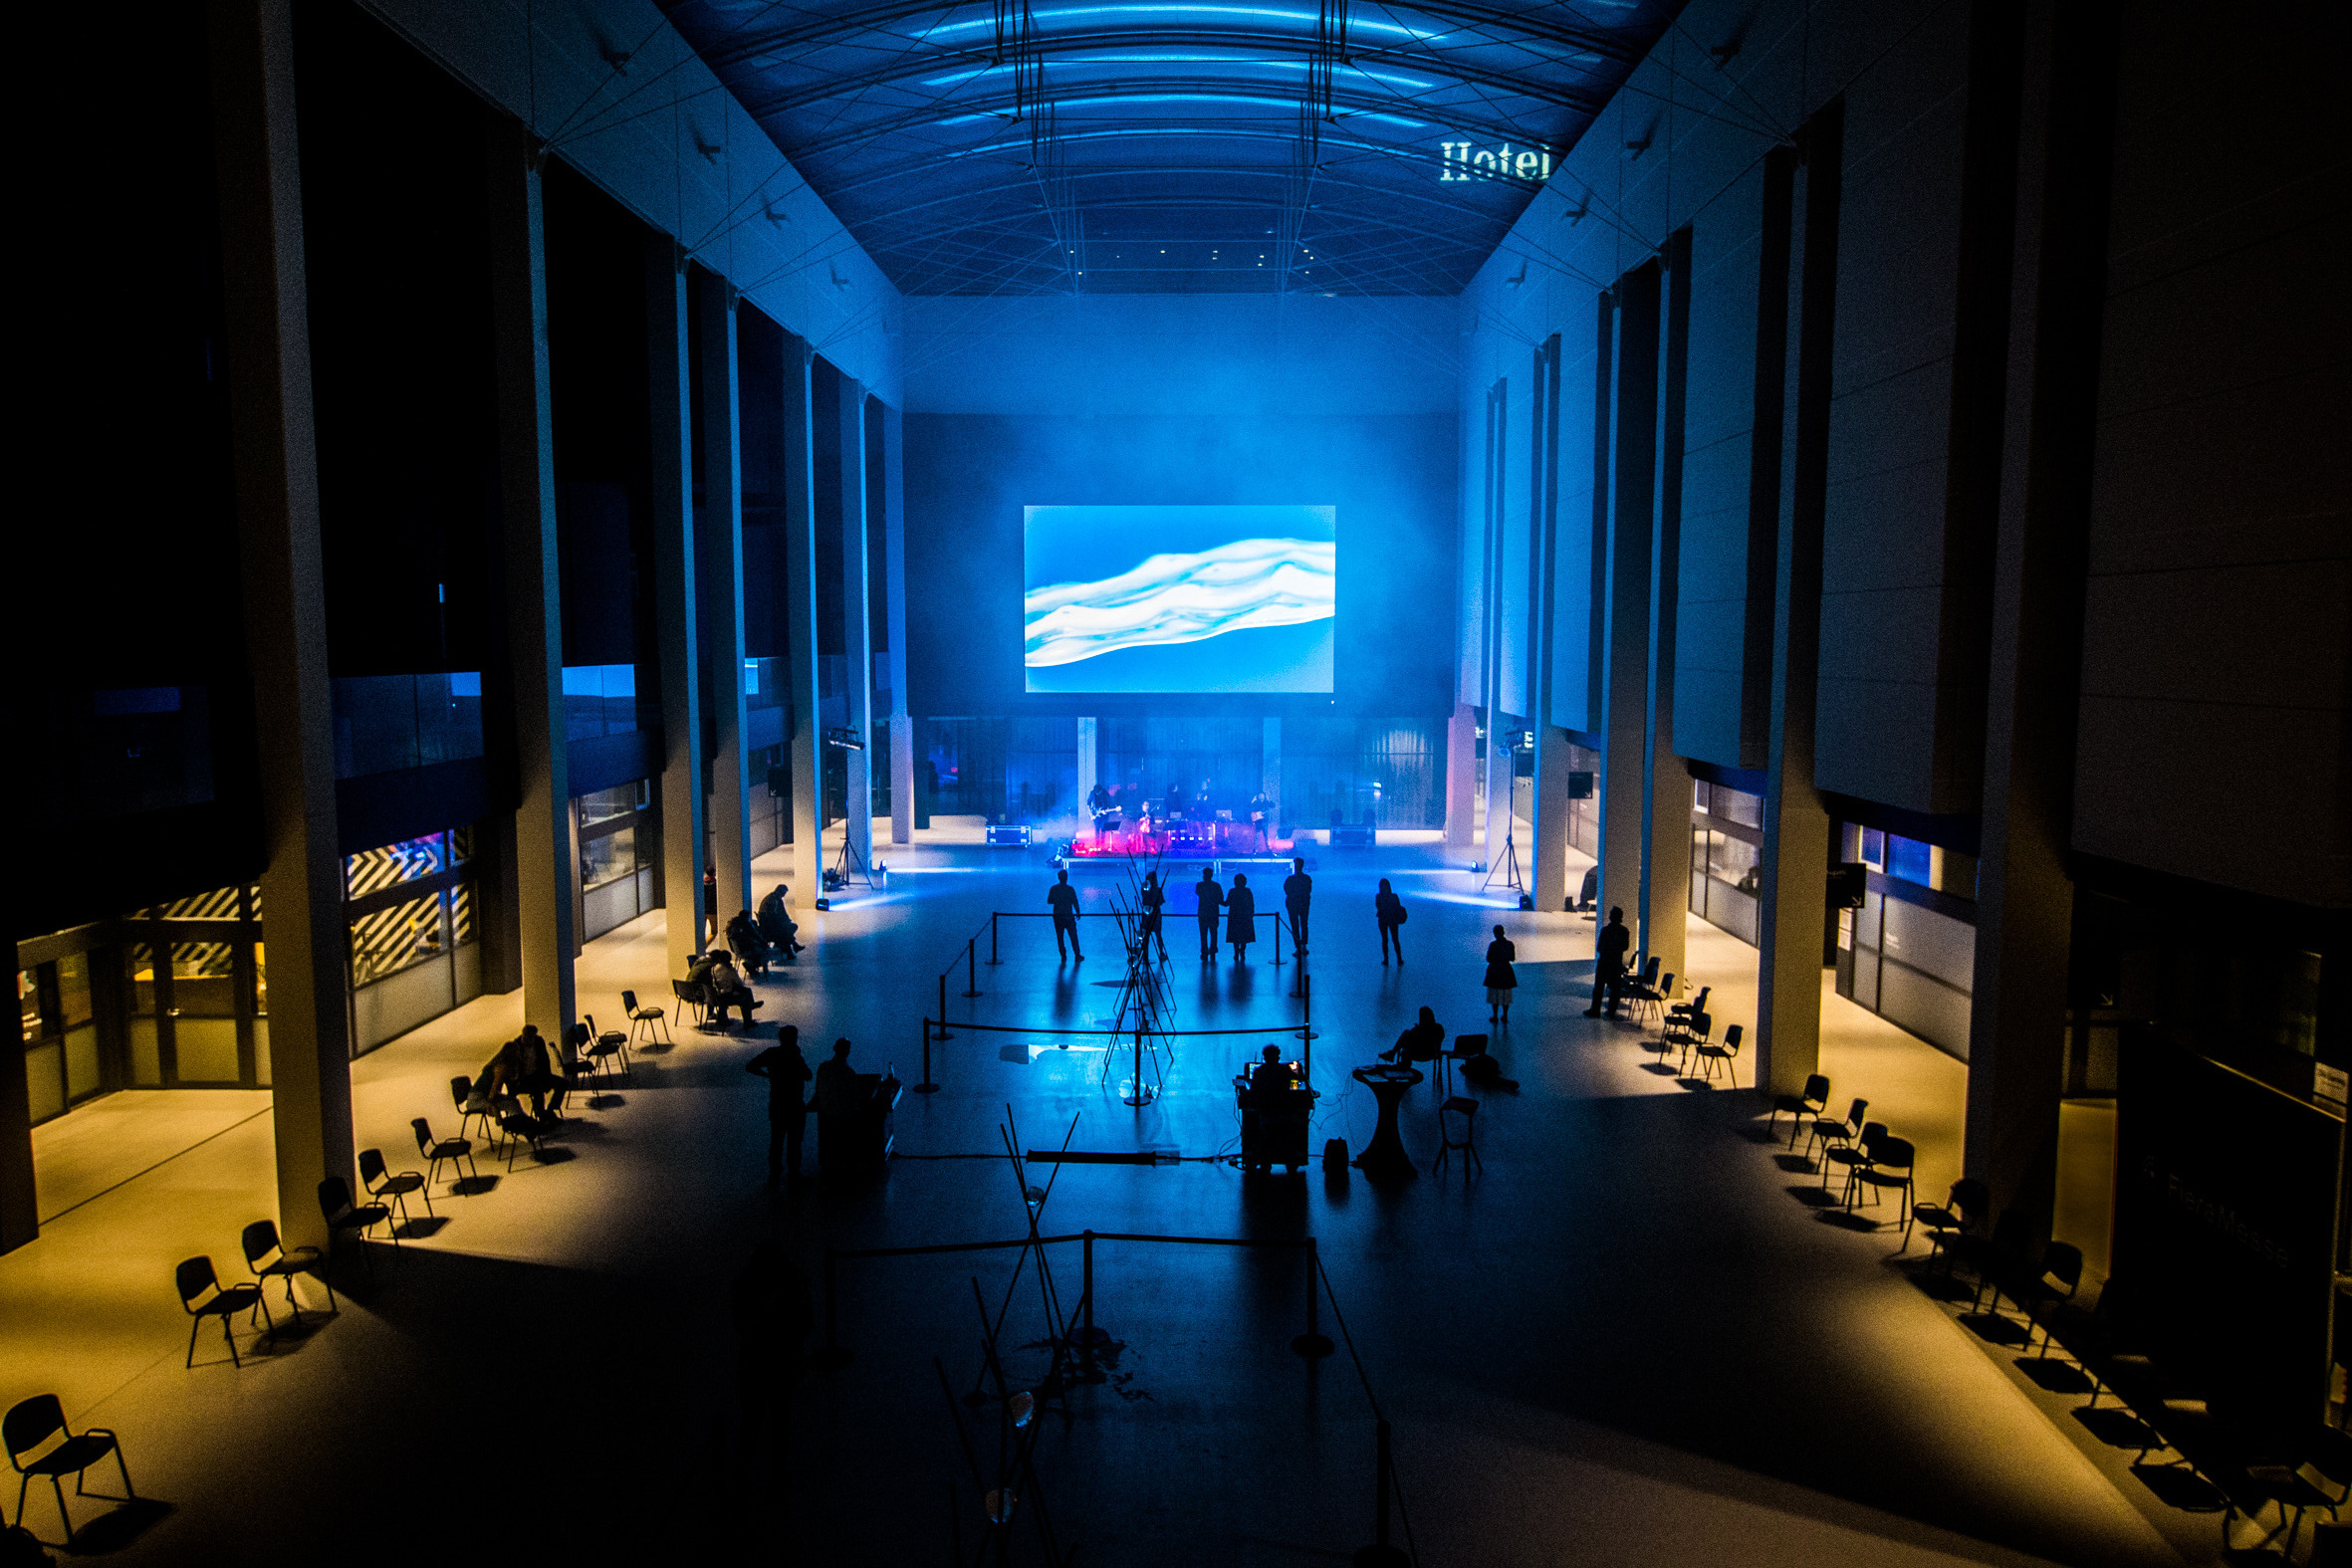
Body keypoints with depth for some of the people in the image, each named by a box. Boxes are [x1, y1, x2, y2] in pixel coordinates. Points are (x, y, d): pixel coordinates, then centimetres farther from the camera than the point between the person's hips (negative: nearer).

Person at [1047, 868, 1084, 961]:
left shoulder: (1053, 889, -3)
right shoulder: (1070, 889, -11)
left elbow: (1049, 901, 5)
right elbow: (1075, 902, -7)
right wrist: (1078, 913, 5)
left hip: (1057, 916, 3)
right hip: (1068, 915, -3)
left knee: (1059, 936, 11)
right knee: (1073, 936, 5)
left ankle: (1063, 955, 13)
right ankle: (1077, 955, 6)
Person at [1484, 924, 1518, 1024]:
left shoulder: (1493, 945, -18)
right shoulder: (1509, 944, -5)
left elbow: (1488, 959, -13)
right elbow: (1512, 958, 4)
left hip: (1494, 970, -4)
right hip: (1506, 970, 4)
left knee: (1494, 994, 8)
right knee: (1505, 995, 15)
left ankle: (1495, 1017, 11)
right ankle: (1505, 1017, 20)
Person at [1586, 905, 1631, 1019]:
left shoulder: (1605, 930, -16)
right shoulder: (1624, 931, -3)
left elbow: (1599, 947, -12)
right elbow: (1625, 946, 8)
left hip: (1604, 962, -4)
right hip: (1617, 963, 4)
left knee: (1599, 987, 4)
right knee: (1614, 988, 11)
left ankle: (1595, 1010, 7)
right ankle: (1612, 1011, 14)